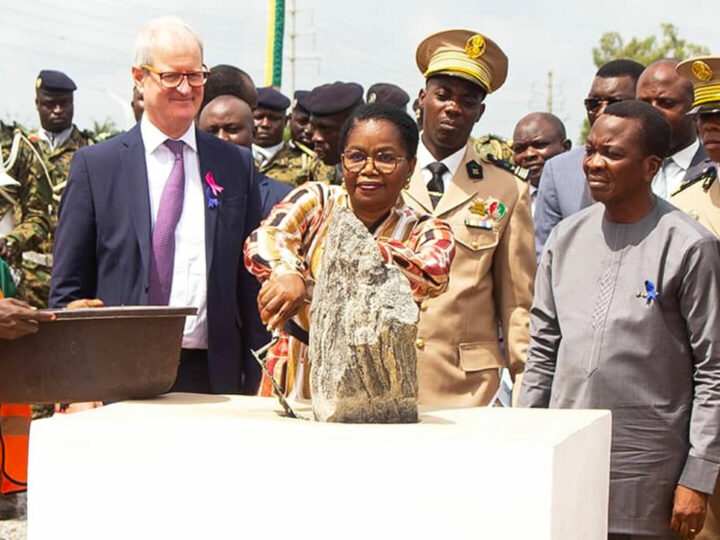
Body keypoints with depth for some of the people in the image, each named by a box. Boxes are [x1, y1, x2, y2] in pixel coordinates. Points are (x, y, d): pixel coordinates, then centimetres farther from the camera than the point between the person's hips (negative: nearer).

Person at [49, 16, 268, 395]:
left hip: (213, 377, 2)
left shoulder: (237, 165, 10)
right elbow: (68, 287, 3)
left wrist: (256, 382, 5)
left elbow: (250, 283, 10)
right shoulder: (95, 165, 3)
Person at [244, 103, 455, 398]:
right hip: (293, 382, 0)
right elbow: (264, 240, -14)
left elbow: (434, 274, -18)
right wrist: (288, 273, -35)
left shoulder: (424, 232, 5)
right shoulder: (315, 200, 6)